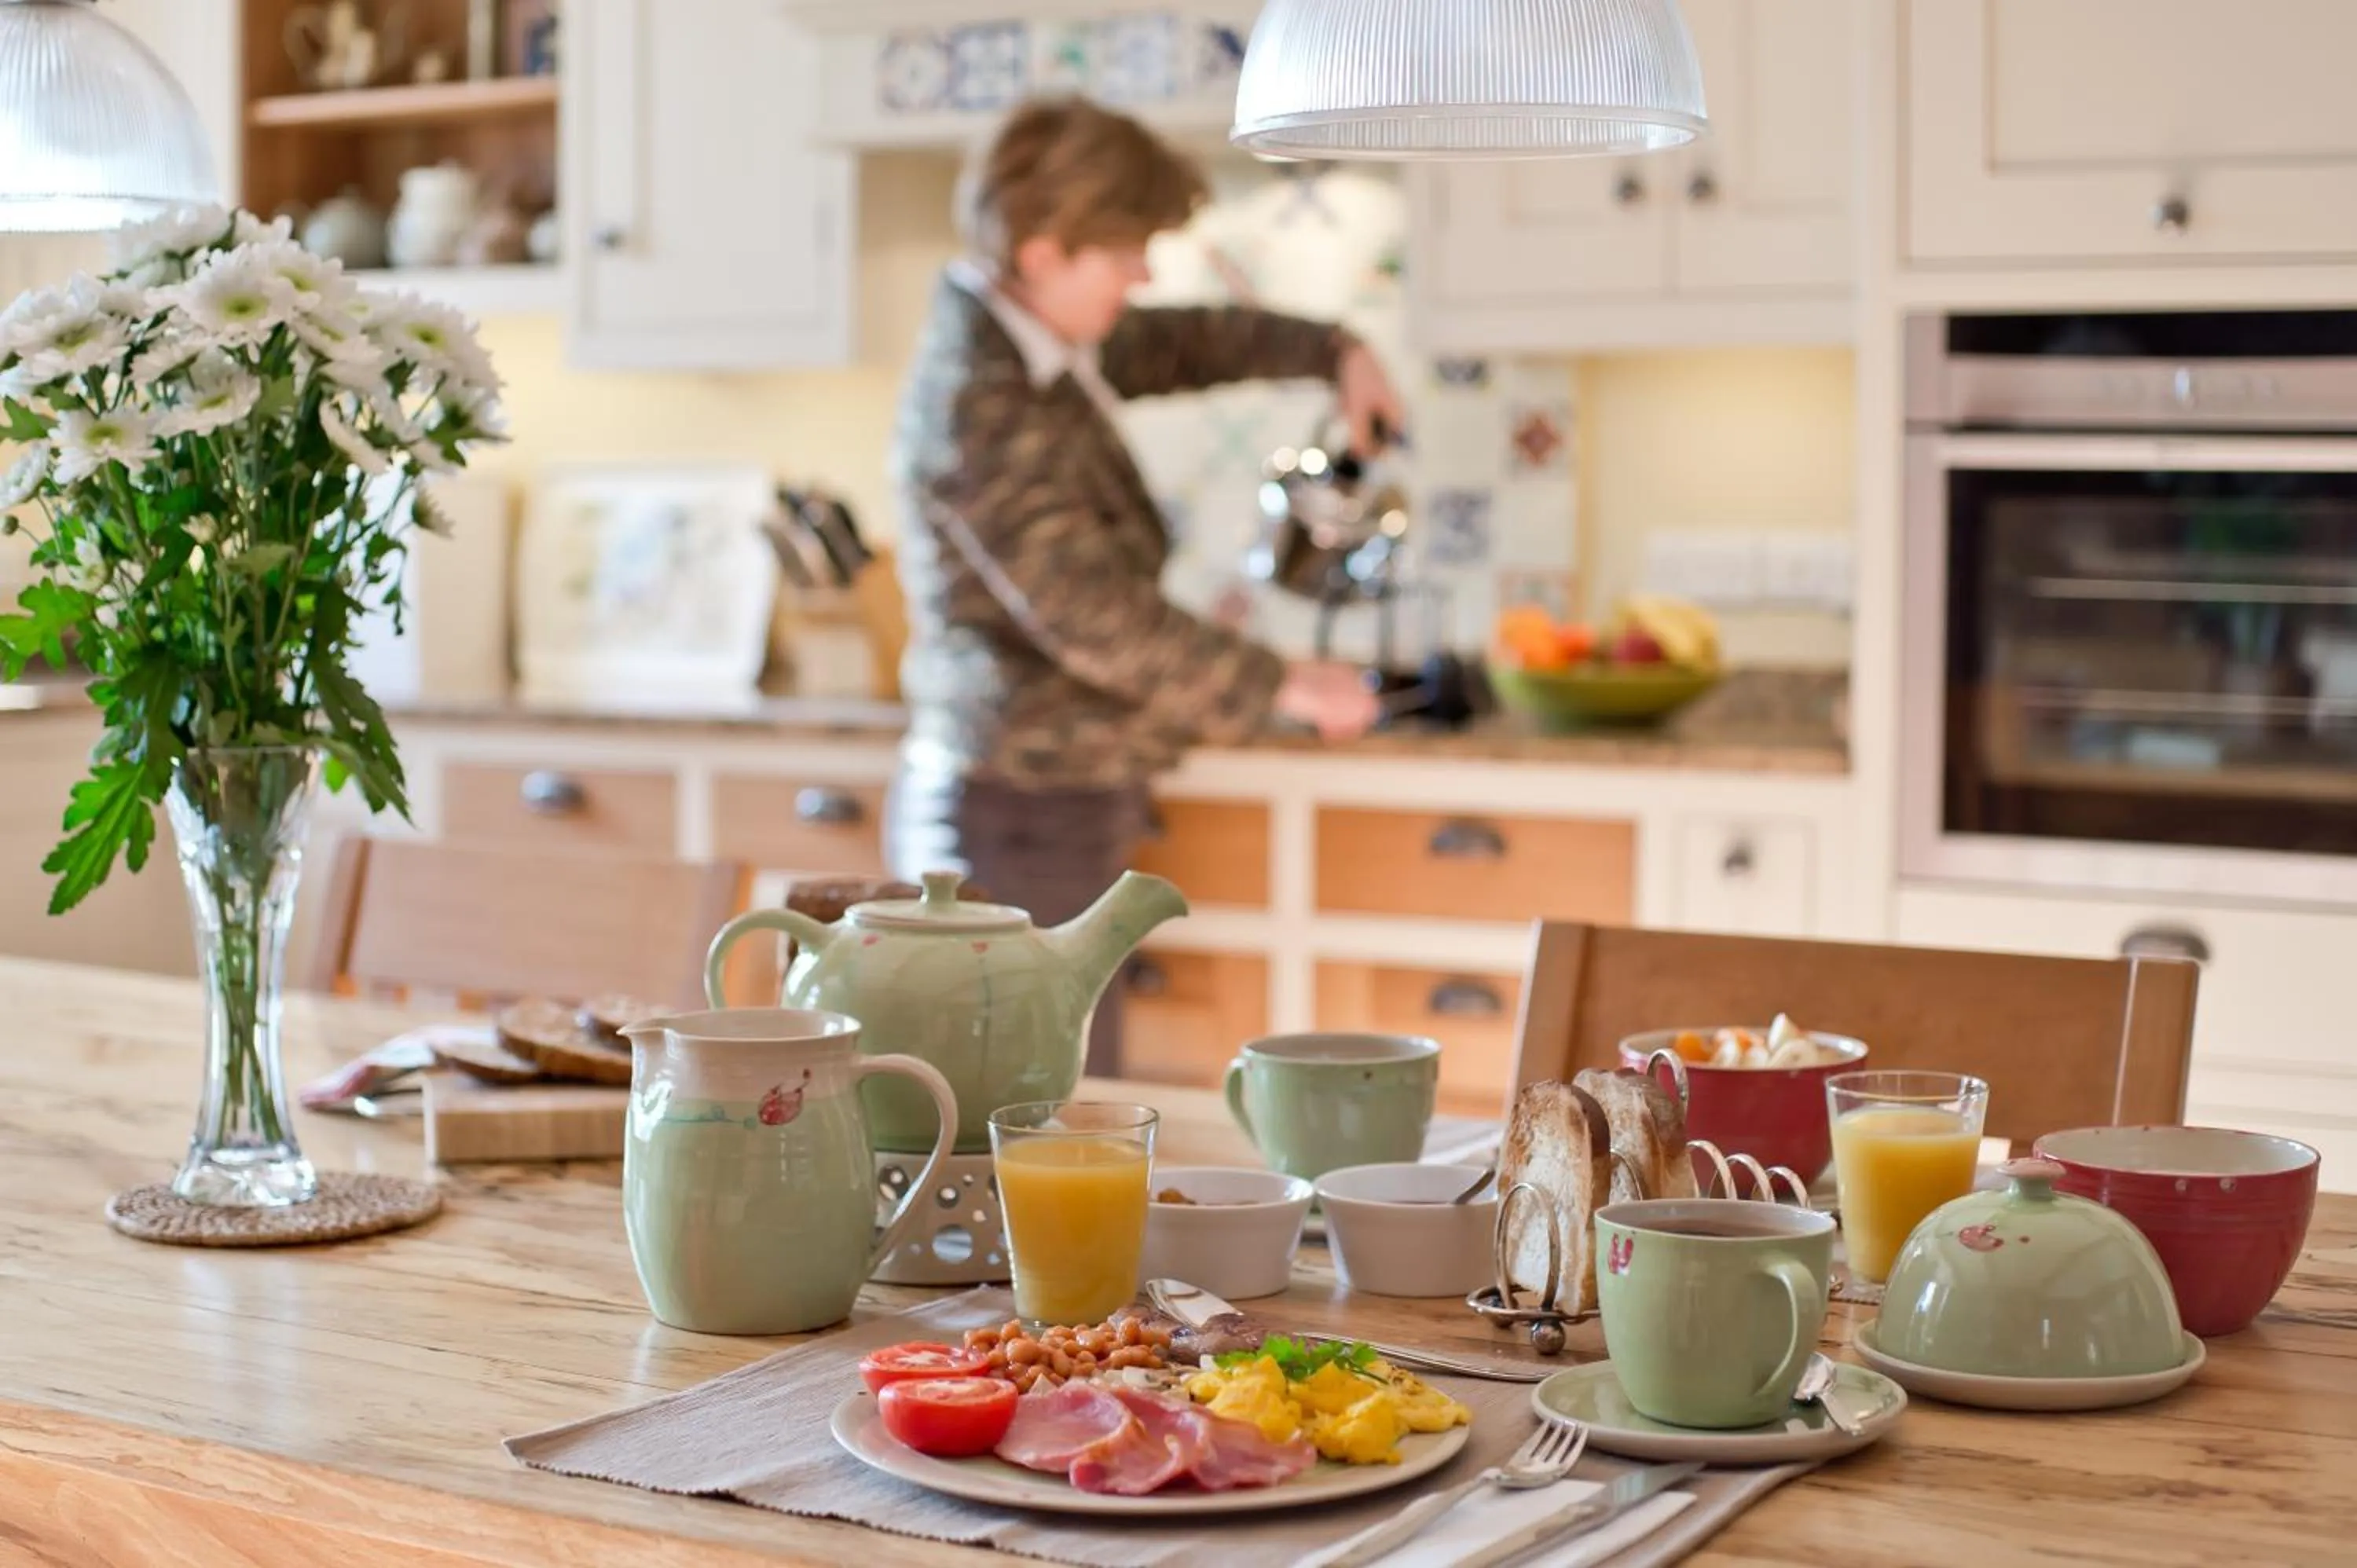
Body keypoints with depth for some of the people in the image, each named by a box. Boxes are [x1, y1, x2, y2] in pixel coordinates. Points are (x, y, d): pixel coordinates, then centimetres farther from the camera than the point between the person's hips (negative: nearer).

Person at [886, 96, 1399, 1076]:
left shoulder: (1040, 347, 10)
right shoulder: (978, 403, -19)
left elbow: (1178, 345, 29)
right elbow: (1092, 618, -22)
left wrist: (1334, 355, 14)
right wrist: (1287, 689, -13)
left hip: (1048, 807, 10)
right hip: (1020, 819, -10)